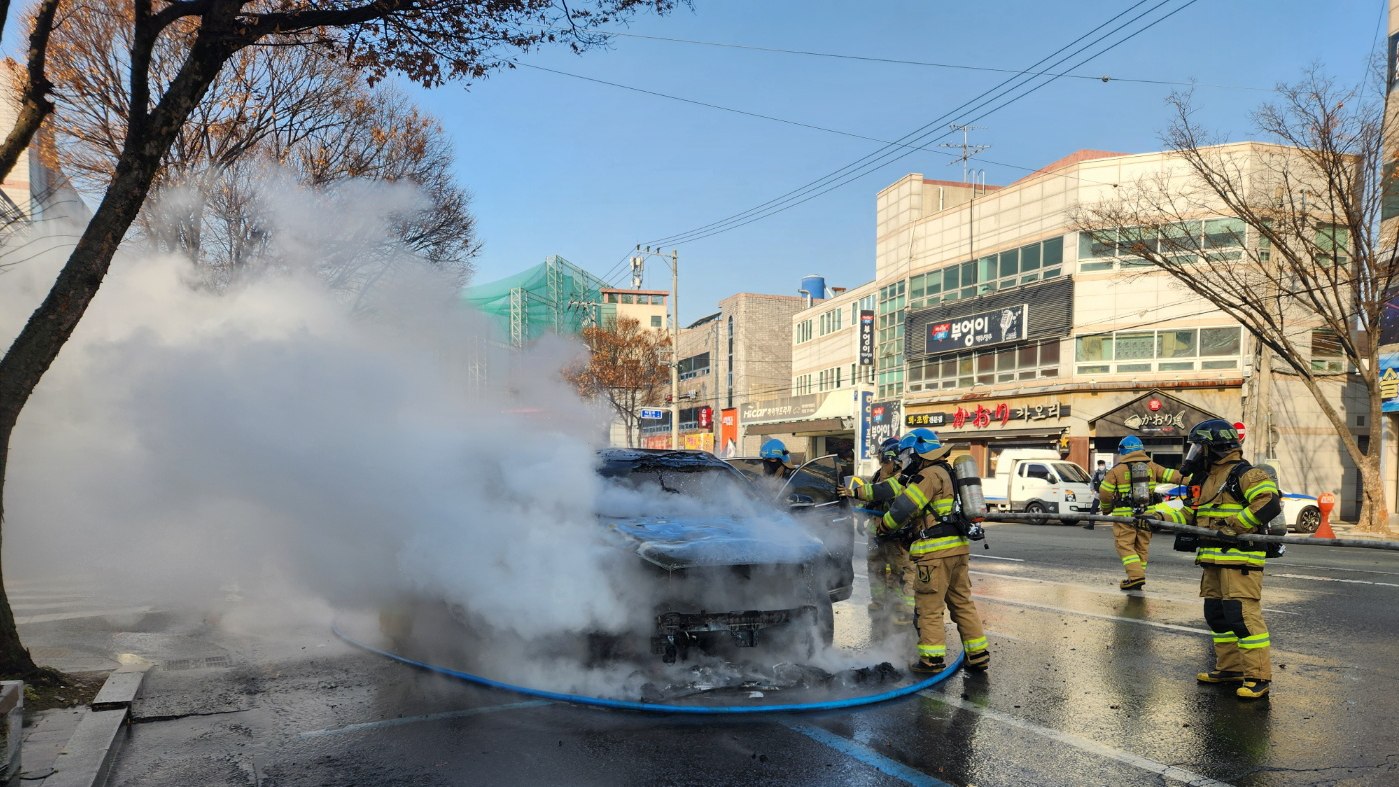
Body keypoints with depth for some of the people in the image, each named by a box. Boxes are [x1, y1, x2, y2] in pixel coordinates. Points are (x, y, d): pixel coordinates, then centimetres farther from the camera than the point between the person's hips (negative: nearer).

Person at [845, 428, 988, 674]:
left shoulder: (929, 475, -11)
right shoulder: (943, 473, 20)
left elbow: (903, 507, -18)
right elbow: (895, 488, 21)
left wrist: (884, 526, 1)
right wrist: (860, 490, 21)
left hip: (936, 552, -10)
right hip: (957, 547, 10)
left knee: (928, 607, -2)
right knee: (962, 602, 14)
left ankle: (932, 658, 1)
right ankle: (978, 654, 17)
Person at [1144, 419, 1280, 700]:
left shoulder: (1245, 474, -9)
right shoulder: (1205, 479, 20)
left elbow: (1269, 504, -22)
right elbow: (1190, 514, 21)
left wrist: (1235, 526, -23)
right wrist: (1159, 514, 7)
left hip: (1240, 558, -10)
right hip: (1213, 560, 10)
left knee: (1243, 616, -12)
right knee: (1217, 615, 13)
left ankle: (1258, 677, -6)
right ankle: (1230, 668, 23)